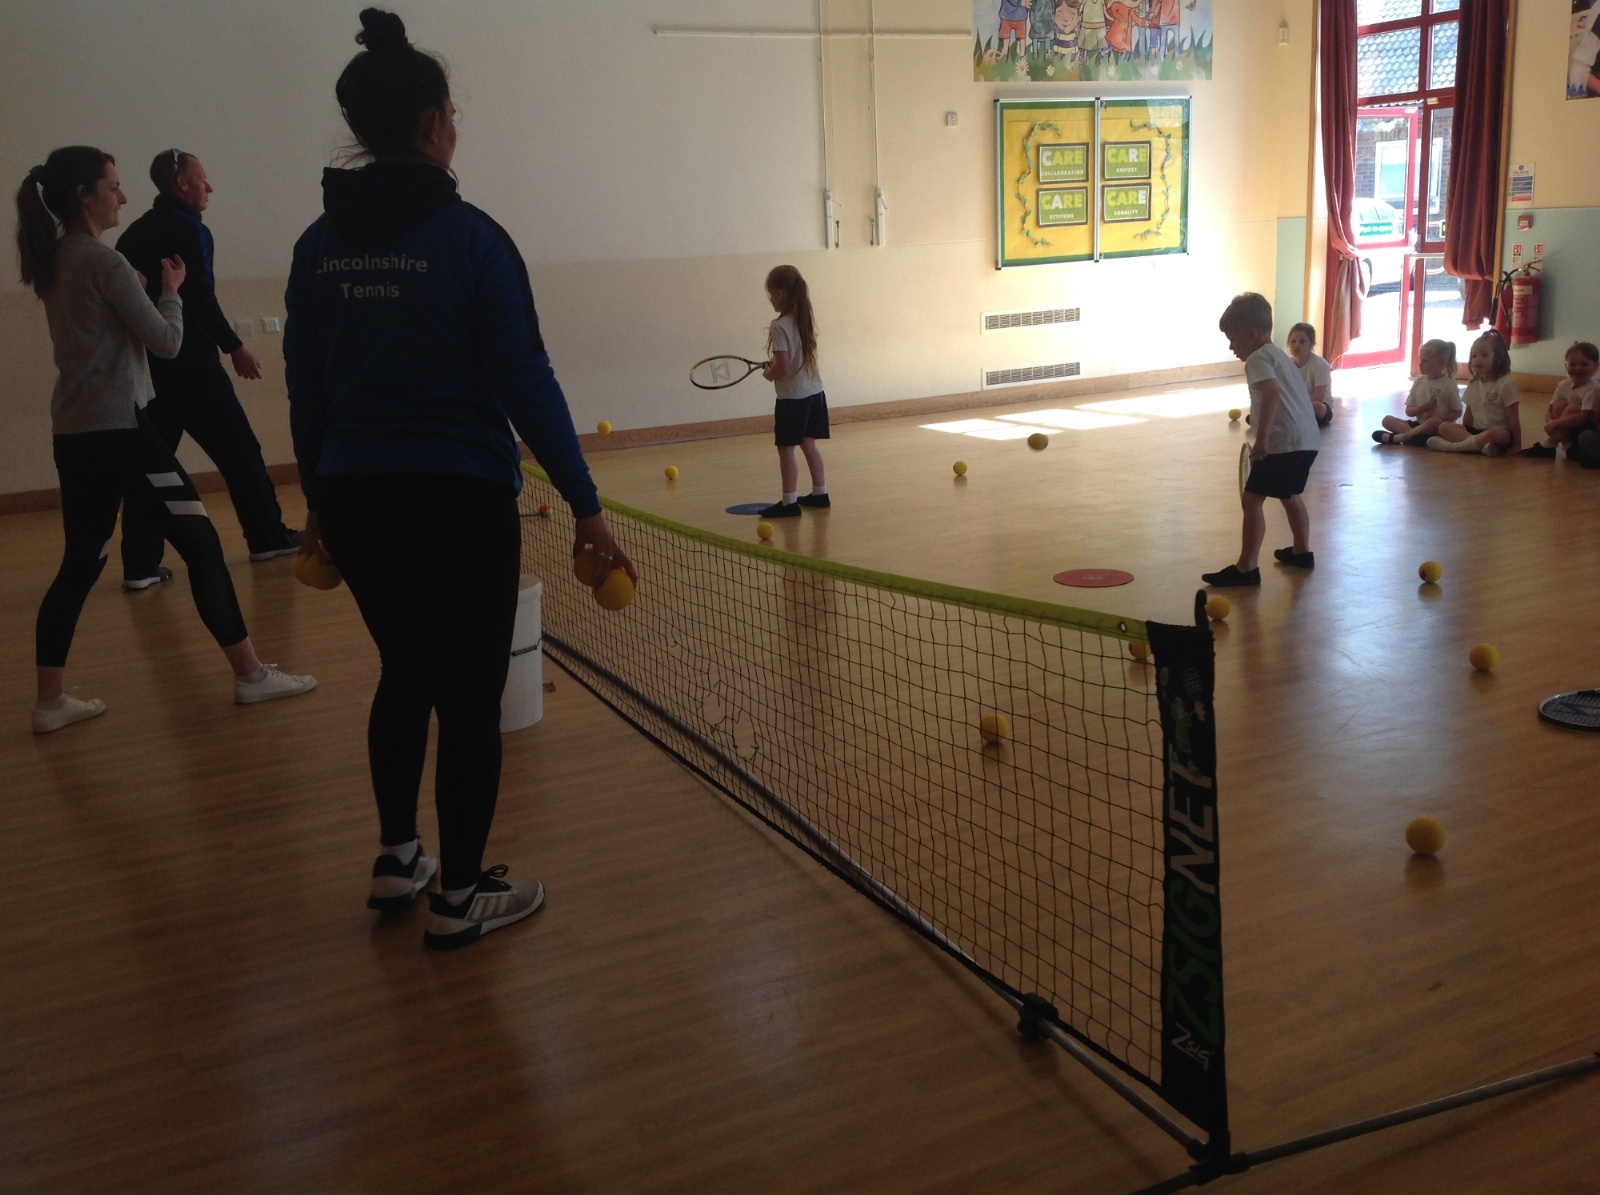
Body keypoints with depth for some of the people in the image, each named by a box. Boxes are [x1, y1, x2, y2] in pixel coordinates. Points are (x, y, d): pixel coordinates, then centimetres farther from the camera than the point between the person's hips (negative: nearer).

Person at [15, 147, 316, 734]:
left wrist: (144, 289, 10)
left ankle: (51, 699, 11)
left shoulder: (52, 262, 13)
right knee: (200, 543, -1)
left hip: (74, 432, 9)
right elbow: (166, 342, -10)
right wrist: (172, 290, 6)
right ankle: (250, 674, 3)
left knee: (81, 561, 11)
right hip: (116, 429, -9)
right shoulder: (103, 261, -12)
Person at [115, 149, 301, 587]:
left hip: (146, 364, 7)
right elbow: (201, 300, -16)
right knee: (237, 448, 6)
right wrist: (235, 347, -10)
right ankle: (268, 536, 16)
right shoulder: (189, 229, -9)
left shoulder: (135, 233, 13)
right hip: (189, 362, -7)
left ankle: (141, 564, 4)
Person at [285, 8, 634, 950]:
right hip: (461, 500, -6)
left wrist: (320, 504, 20)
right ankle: (459, 897, 16)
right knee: (471, 695, 6)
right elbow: (527, 384, -13)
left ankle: (396, 859, 33)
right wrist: (587, 506, -9)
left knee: (405, 671, 23)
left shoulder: (320, 246, 5)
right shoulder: (470, 237, -11)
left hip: (356, 499, 6)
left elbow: (307, 390, 9)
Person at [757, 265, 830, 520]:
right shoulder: (806, 319, 6)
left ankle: (789, 502, 1)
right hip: (814, 392, 8)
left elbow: (782, 366, -23)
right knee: (808, 445, 17)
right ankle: (819, 493, 23)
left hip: (792, 396, -8)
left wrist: (769, 373, -4)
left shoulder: (780, 327, -18)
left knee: (786, 449, -1)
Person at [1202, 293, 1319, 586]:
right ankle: (1301, 551, 44)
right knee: (1289, 494, 29)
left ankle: (1246, 568, -12)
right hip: (1306, 440, 10)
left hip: (1284, 442, -10)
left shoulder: (1258, 358, -9)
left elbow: (1272, 393, -27)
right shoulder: (1279, 354, 22)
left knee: (1252, 498, -9)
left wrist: (1261, 439, -29)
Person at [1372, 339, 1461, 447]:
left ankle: (1397, 437, -32)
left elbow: (1457, 412, -5)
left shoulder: (1449, 385, -6)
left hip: (1439, 427, -6)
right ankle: (1415, 435, -29)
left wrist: (1438, 417, -20)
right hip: (1420, 424, 6)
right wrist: (1423, 408, -15)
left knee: (1434, 422, -40)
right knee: (1387, 420, -8)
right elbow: (1409, 411, 6)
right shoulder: (1419, 382, 8)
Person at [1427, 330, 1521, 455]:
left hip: (1501, 433, -7)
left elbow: (1513, 418, -13)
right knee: (1444, 427, -11)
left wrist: (1517, 445, -14)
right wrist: (1464, 432, 5)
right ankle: (1480, 443, -29)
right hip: (1477, 430, 7)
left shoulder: (1506, 383, -12)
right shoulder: (1473, 384, 8)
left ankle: (1452, 445, -33)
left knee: (1496, 433, -42)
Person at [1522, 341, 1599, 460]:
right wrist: (1551, 423, -26)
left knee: (1574, 407, -28)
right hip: (1570, 430, 6)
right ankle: (1568, 445, -17)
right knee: (1559, 405, -14)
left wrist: (1555, 423, -35)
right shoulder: (1564, 385, -3)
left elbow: (1584, 416, -34)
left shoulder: (1593, 388, -23)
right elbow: (1550, 411, -2)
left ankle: (1548, 445, -19)